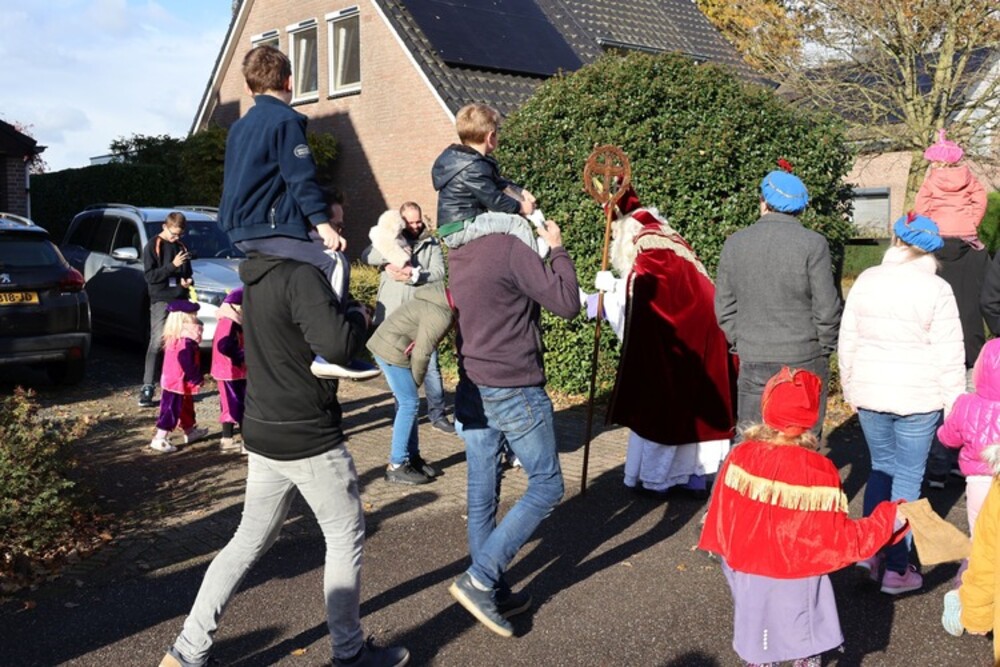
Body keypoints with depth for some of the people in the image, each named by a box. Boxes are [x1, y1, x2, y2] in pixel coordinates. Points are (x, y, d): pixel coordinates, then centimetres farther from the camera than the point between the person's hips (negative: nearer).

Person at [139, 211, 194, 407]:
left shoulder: (181, 247, 15)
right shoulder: (153, 246, -2)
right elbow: (150, 276, -10)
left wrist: (188, 282, 1)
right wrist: (173, 265, -18)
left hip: (180, 300, 5)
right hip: (161, 301, -5)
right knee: (157, 343, -11)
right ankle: (147, 387, -11)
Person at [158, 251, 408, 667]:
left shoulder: (257, 274, 8)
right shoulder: (301, 276, -20)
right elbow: (337, 345, -32)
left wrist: (343, 312, 3)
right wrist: (359, 316, -11)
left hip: (263, 432, 8)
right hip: (308, 438, -8)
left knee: (250, 539, 18)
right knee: (346, 538, 9)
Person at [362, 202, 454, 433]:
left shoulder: (431, 243, 8)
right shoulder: (389, 240, 9)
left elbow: (439, 273, -5)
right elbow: (366, 256, -7)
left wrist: (414, 275, -19)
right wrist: (390, 257, -23)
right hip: (392, 317, 1)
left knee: (430, 365, -2)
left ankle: (438, 415, 5)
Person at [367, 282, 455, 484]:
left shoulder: (441, 294, 4)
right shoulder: (440, 316, -25)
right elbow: (422, 353, -19)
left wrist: (416, 381, 14)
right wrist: (417, 381, -2)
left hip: (386, 344, 10)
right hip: (392, 350, -10)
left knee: (408, 403, 14)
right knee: (409, 403, -6)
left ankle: (412, 457, 23)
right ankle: (396, 466, 0)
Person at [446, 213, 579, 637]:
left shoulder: (457, 255, 8)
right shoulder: (511, 248, -17)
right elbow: (567, 304, -15)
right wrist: (557, 248, -2)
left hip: (472, 391, 8)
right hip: (515, 392, -8)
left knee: (482, 494, 12)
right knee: (546, 486, 6)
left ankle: (494, 593, 23)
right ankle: (480, 579, 2)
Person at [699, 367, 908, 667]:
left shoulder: (740, 457, -13)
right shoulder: (818, 471, -20)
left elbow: (722, 516, -4)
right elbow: (839, 537, -15)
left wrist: (729, 557, 14)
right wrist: (889, 520, -5)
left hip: (749, 577, 3)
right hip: (798, 582, -2)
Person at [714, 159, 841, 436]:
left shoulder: (734, 244, 1)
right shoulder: (813, 244, -10)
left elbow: (724, 308, 5)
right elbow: (826, 308, -8)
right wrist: (825, 347, 7)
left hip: (752, 363, 3)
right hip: (804, 361, -2)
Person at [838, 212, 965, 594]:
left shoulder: (866, 281, 2)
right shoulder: (936, 290, -10)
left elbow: (847, 342, 8)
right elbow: (949, 356, -9)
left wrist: (850, 389, 18)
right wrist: (954, 405, -1)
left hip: (870, 394, 4)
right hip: (918, 399, -4)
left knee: (881, 467, 19)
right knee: (908, 478, 5)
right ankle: (896, 568, 11)